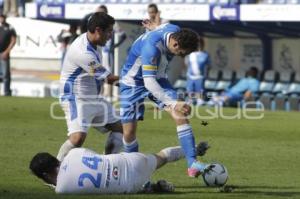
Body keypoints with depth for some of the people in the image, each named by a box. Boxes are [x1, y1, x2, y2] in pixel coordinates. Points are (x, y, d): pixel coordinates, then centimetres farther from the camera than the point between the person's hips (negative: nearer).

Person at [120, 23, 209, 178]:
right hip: (133, 82, -6)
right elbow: (149, 82, -43)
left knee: (180, 115, -17)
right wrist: (173, 103, -50)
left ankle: (192, 164, -21)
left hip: (158, 79, 6)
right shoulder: (152, 47, -39)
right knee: (129, 133, -5)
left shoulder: (176, 31, -17)